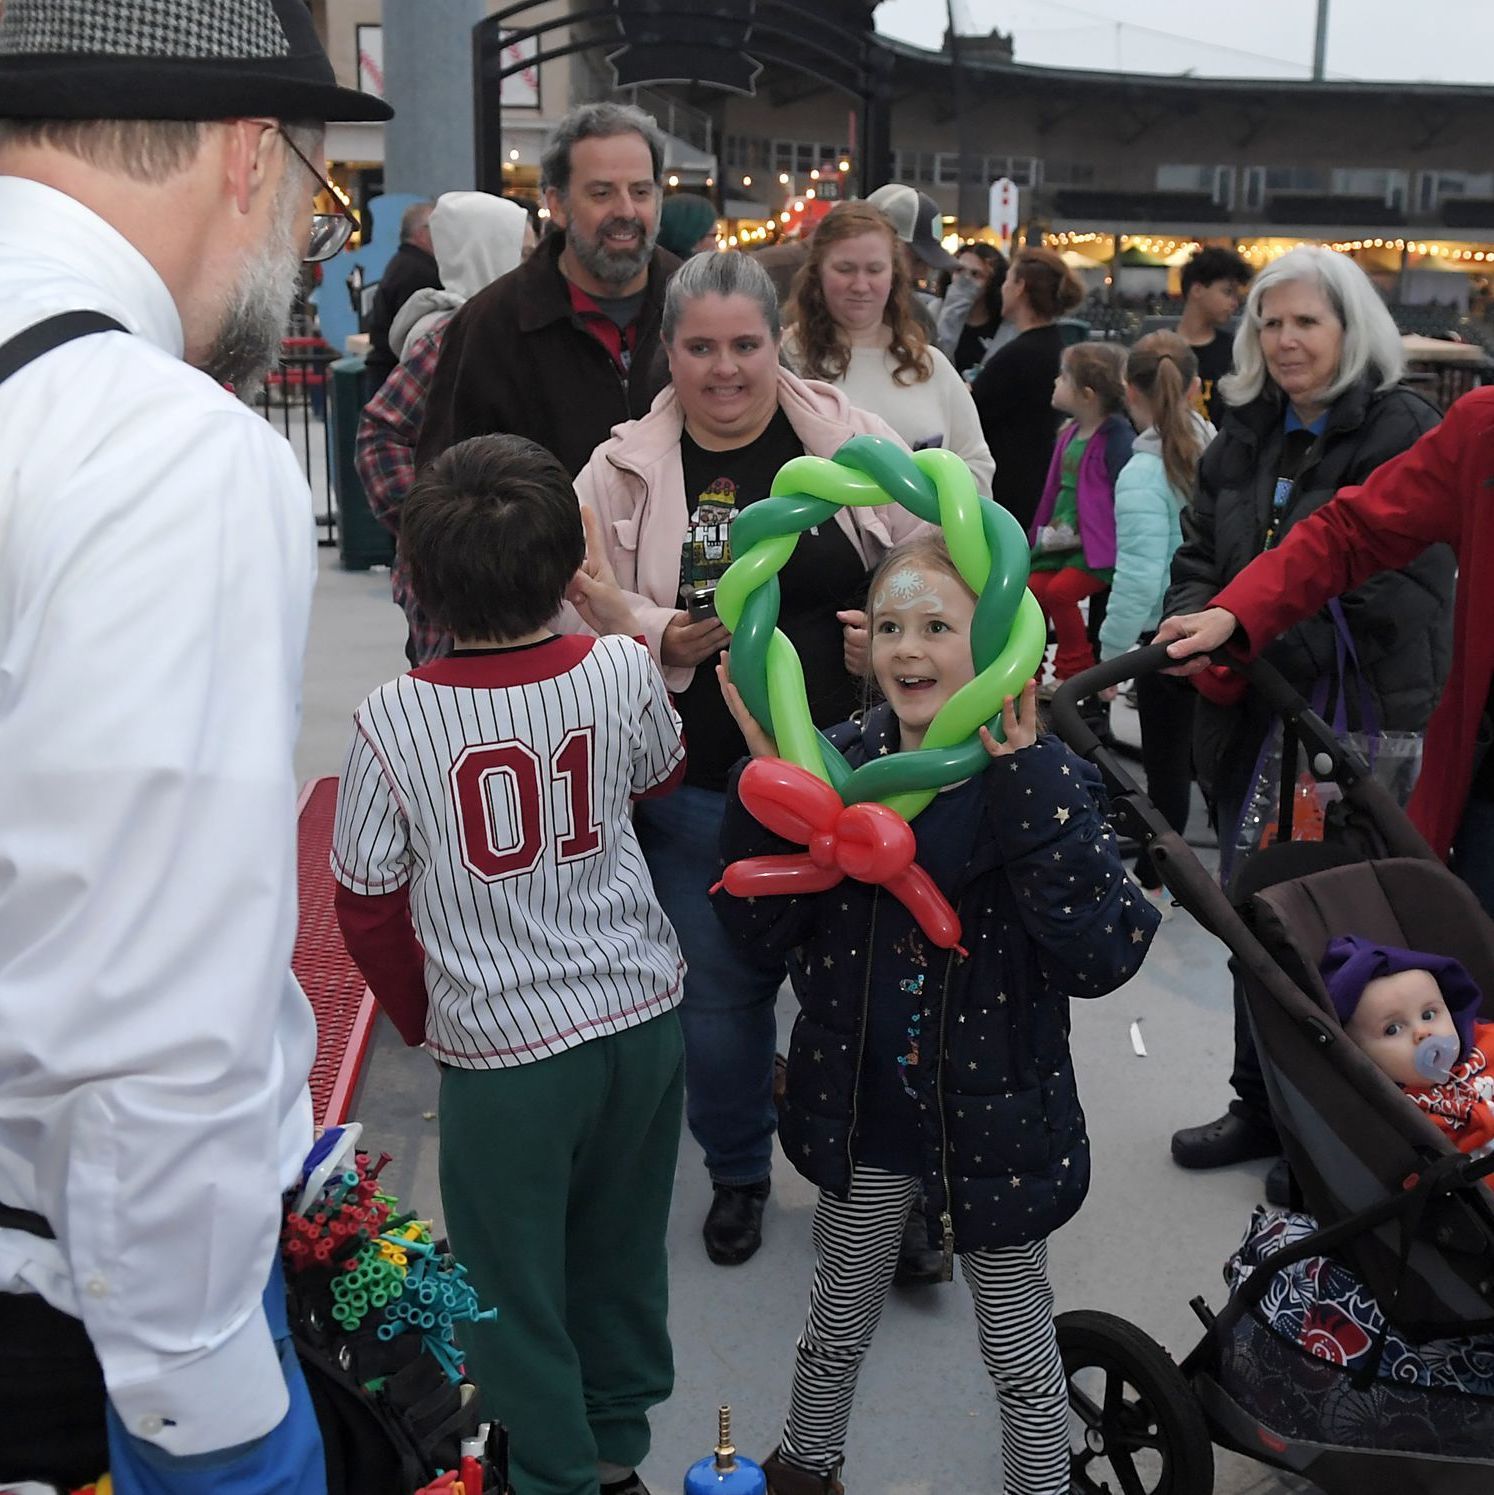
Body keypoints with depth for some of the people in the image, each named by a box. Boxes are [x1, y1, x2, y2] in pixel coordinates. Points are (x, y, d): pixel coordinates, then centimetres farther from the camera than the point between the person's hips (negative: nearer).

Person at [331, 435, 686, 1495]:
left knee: (514, 1283, 17)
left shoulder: (394, 721, -17)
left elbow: (368, 903, -7)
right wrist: (622, 624, 16)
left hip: (502, 1049, -4)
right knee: (622, 1250, 23)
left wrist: (422, 1018, 10)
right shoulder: (619, 671, -11)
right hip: (641, 1011, 4)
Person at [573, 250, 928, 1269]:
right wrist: (660, 635, -14)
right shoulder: (625, 471, 2)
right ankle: (737, 1175, 35)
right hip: (698, 785, 1)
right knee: (721, 983, 12)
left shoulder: (851, 440, 1)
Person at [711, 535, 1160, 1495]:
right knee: (837, 1324, 26)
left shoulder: (1047, 782, -17)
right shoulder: (839, 764, -7)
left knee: (1020, 1350, 17)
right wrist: (768, 771, -22)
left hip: (995, 1124, -3)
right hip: (863, 1122, 4)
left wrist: (1025, 779, -34)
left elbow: (1104, 954, -29)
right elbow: (761, 926, -11)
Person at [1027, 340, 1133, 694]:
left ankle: (1076, 670, -5)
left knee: (1060, 590, -22)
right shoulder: (1072, 432, 10)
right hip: (1062, 541, 8)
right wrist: (1046, 530, 15)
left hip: (1097, 546, -8)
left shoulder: (1118, 438, -15)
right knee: (1031, 590, -1)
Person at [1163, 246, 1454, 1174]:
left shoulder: (1403, 433, -8)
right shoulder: (1247, 437, 14)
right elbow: (1198, 557, 16)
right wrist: (1195, 620, -7)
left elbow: (1391, 591, -17)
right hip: (1252, 714, 7)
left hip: (1359, 716, -6)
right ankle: (1261, 1107, 30)